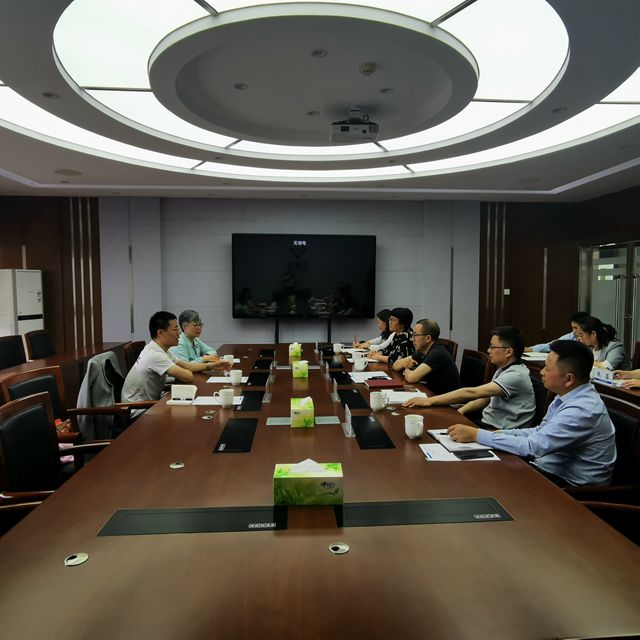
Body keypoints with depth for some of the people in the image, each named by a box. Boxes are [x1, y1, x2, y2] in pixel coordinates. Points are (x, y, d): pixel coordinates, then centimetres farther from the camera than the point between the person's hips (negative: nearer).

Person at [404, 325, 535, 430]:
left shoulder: (516, 376, -22)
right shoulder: (503, 370, 10)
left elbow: (472, 393, -29)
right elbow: (484, 398, 15)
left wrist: (430, 401, -28)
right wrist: (459, 412, -4)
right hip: (487, 422, 9)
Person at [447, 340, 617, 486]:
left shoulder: (583, 409, -26)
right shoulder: (568, 396, 2)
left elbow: (533, 447, -29)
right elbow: (540, 433, 10)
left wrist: (476, 435, -25)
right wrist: (501, 433, -4)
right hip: (551, 470, 8)